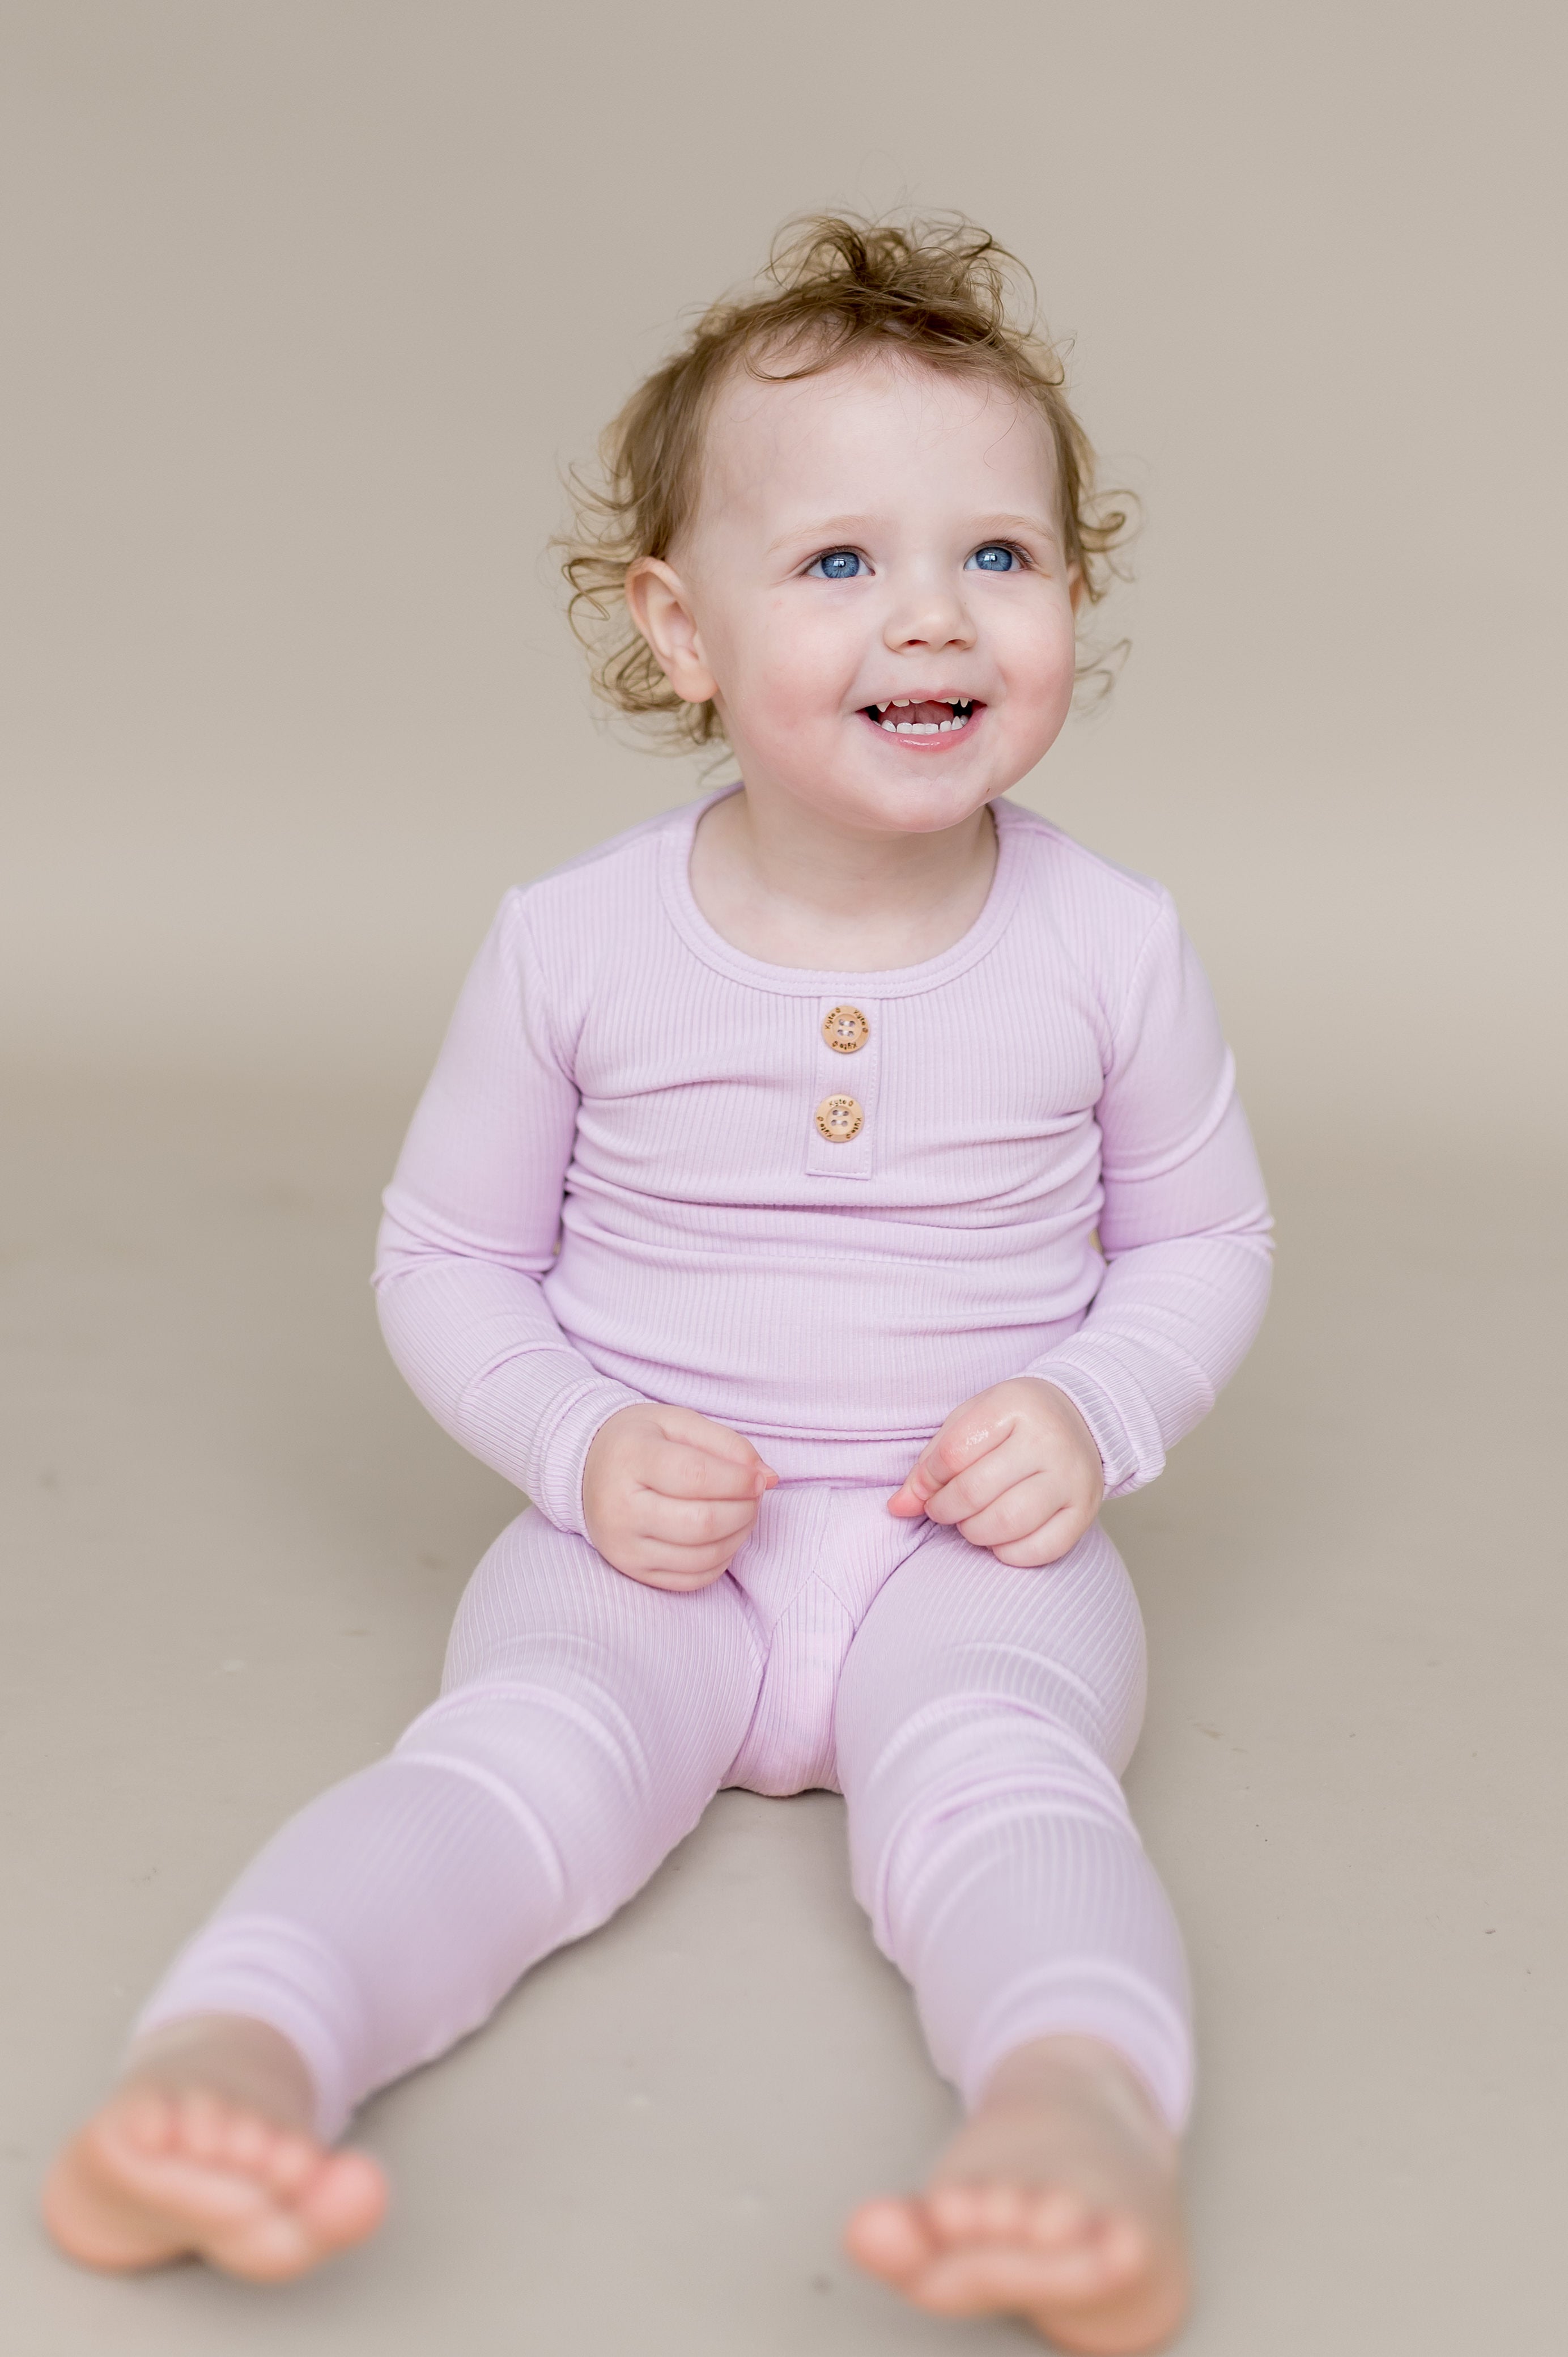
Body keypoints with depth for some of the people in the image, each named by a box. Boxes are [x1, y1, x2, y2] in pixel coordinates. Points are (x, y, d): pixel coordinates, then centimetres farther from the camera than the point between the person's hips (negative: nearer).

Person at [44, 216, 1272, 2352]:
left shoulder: (1110, 949, -3)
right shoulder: (575, 947, -5)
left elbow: (1205, 1240, 11)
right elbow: (446, 1256, 6)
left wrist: (1092, 1414, -9)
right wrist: (583, 1448, -12)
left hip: (969, 1557, 0)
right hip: (648, 1550, 0)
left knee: (995, 1772, -32)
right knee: (522, 1754, -29)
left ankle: (1083, 2115, -55)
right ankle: (225, 2063, -48)